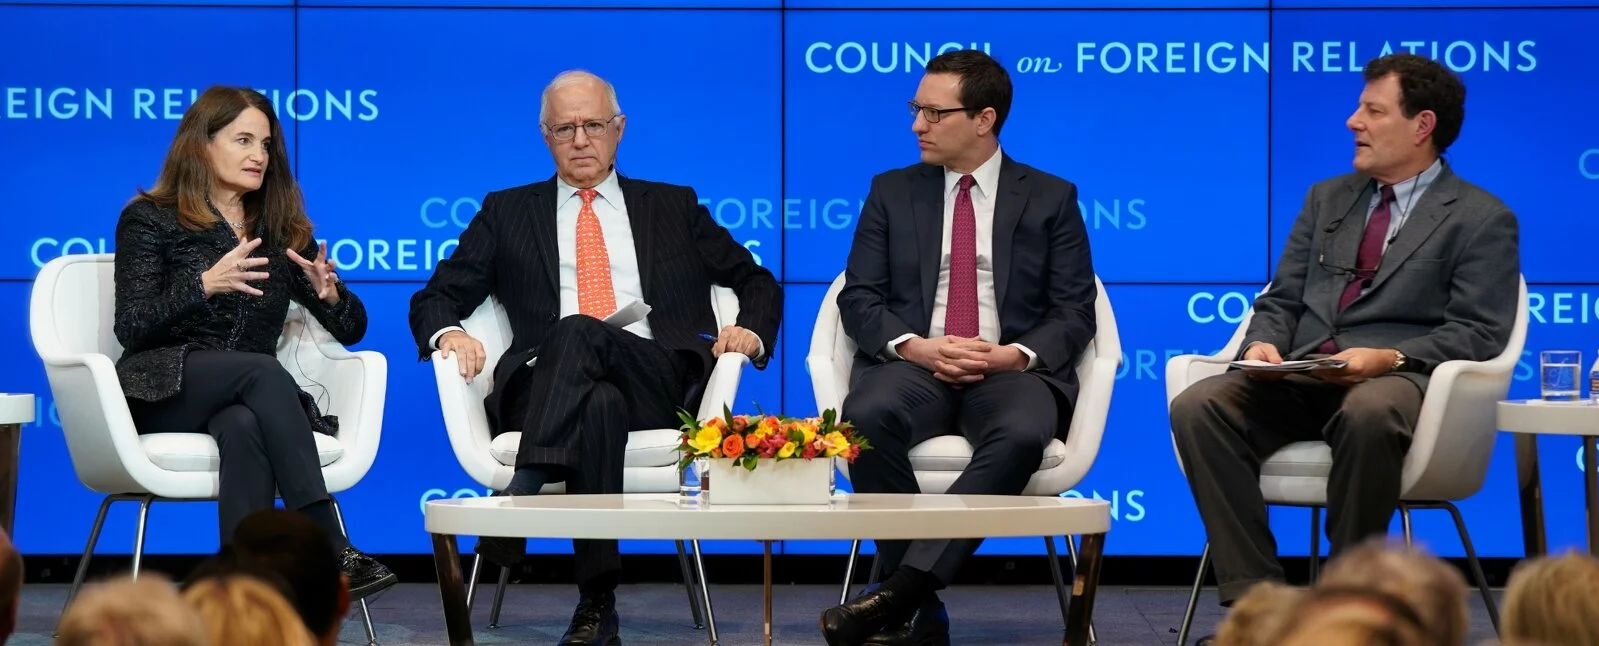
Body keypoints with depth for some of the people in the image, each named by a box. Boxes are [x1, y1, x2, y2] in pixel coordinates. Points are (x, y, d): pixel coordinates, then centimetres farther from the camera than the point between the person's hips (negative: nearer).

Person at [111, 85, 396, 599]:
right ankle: (329, 549, -42)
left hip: (247, 399, 3)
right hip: (165, 398, -3)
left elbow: (352, 328, 14)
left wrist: (328, 292, -10)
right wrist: (205, 284, -23)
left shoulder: (282, 228, 18)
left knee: (244, 427, -36)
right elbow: (132, 329, -8)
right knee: (263, 370, -34)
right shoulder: (149, 220, 6)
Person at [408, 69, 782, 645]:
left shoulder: (674, 208, 26)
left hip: (657, 383, 0)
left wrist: (751, 331, 3)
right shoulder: (507, 213, 24)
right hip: (543, 391, 0)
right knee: (600, 404, -39)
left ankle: (523, 491, -49)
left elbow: (759, 284, 27)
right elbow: (436, 298, 19)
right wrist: (447, 333, -6)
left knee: (579, 332, -36)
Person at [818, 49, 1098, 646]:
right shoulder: (892, 192, 16)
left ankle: (900, 591, -42)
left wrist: (1016, 354, -15)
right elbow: (858, 298, 9)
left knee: (1020, 434, -39)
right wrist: (915, 346, -12)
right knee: (867, 417, -36)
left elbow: (1074, 313, 6)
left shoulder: (1050, 198, 12)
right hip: (914, 365, 1)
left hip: (1011, 370, -1)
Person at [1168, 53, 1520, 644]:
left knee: (1368, 414, -42)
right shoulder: (1327, 199, 24)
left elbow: (1478, 333, -4)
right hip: (1299, 377, 5)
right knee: (1197, 406, -25)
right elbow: (1282, 298, 21)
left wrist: (1389, 357, -20)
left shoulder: (1482, 219, 5)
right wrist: (1263, 343, -3)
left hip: (1397, 376, -5)